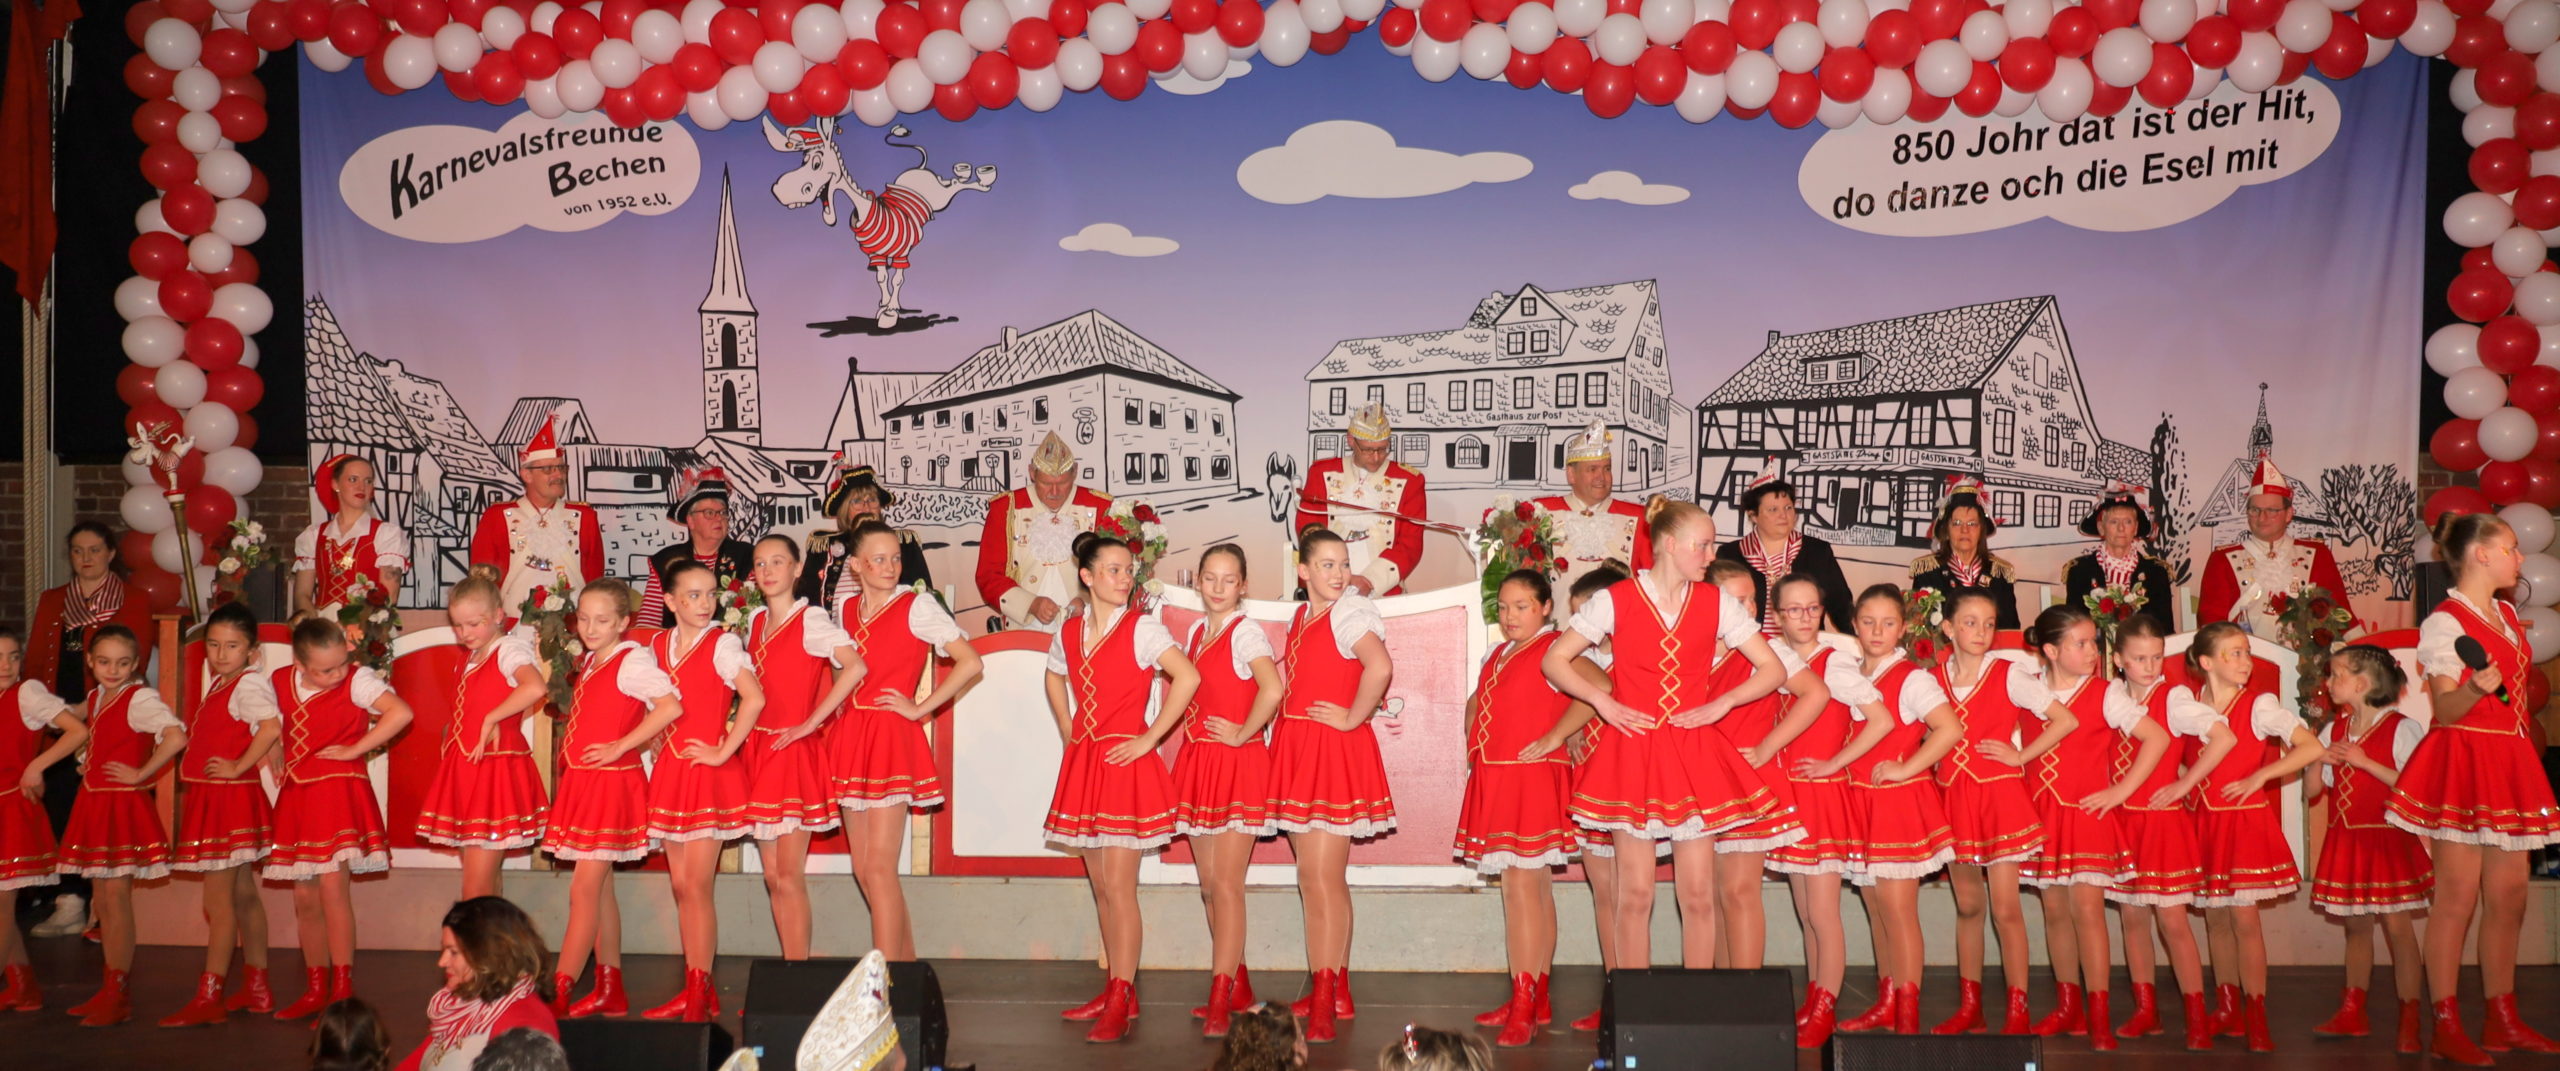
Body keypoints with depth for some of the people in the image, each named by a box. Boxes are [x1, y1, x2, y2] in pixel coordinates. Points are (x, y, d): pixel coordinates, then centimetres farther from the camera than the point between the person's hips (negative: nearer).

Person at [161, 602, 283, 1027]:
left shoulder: (249, 684, -15)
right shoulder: (213, 682, 14)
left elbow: (271, 726, -32)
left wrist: (238, 766, -24)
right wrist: (187, 793, 15)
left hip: (231, 799, -10)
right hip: (210, 800, 10)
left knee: (218, 899, -7)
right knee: (243, 895, 14)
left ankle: (208, 998, -3)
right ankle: (257, 989, 22)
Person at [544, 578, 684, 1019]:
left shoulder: (631, 660, -13)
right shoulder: (589, 661, 13)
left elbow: (670, 706, -26)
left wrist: (620, 746, -23)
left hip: (611, 783, -9)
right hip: (581, 783, 9)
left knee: (583, 889, -9)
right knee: (599, 888, 13)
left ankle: (558, 995, -8)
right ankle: (610, 990, 21)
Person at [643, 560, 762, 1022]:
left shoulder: (723, 644, -9)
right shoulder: (657, 646, 9)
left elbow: (754, 698, -22)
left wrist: (723, 751, -19)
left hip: (709, 771, -6)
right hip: (672, 769, 6)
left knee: (696, 884, -8)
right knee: (680, 885, 9)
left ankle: (701, 995, -1)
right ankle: (693, 991, 18)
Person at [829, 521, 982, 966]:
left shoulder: (917, 605, -5)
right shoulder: (844, 608, 12)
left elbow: (971, 662, -12)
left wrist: (921, 708, -11)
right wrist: (825, 718, 14)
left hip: (893, 739, -6)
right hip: (850, 738, 6)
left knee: (879, 868, -12)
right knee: (863, 870, 9)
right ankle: (907, 962, 21)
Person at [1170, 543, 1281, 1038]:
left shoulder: (1247, 632, -11)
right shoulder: (1196, 630, 13)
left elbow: (1272, 690, -27)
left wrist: (1242, 734, -17)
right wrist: (1191, 734, 14)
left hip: (1238, 765, -8)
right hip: (1198, 763, 8)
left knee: (1226, 883, -9)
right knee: (1208, 884, 12)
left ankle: (1220, 1001, -7)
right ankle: (1238, 987, 24)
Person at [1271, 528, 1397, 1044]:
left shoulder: (1350, 613, -11)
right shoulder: (1300, 617, 14)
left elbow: (1379, 667, -28)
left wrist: (1353, 719, -19)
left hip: (1336, 751, -8)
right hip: (1298, 750, 9)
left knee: (1323, 877, -10)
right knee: (1314, 878, 14)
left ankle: (1323, 1006, -7)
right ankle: (1335, 991, 24)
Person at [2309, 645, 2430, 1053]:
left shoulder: (2401, 728, -9)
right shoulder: (2334, 731, 11)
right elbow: (2315, 788, 12)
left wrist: (2365, 762, -19)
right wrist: (2321, 760, -6)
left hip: (2387, 838, -6)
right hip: (2345, 838, 6)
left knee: (2398, 926, -5)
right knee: (2356, 926, 13)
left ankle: (2410, 1022, 0)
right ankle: (2352, 1013, 20)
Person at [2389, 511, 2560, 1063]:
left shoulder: (2507, 614, 16)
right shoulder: (2444, 622, -9)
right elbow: (2445, 710, -13)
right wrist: (2475, 687, -33)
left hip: (2509, 765, 8)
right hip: (2462, 763, -8)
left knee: (2509, 897, 9)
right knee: (2457, 898, -7)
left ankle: (2502, 1019, 18)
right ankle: (2446, 1027, -2)